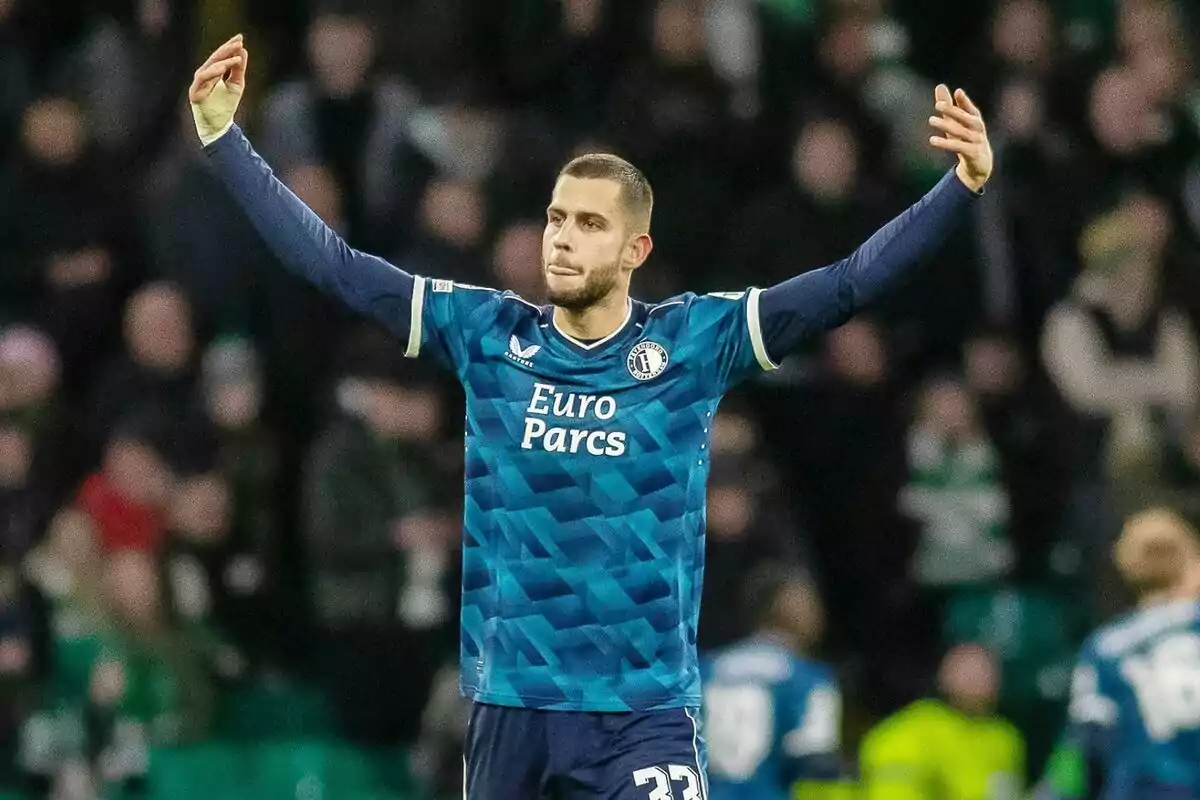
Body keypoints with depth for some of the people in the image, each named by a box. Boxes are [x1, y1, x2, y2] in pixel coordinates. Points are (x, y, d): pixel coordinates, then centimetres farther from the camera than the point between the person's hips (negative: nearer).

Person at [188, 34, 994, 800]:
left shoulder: (694, 341, -3)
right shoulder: (487, 335, 2)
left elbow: (850, 282, -9)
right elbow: (334, 264, 4)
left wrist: (965, 184, -19)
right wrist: (223, 135, 1)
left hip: (645, 714, -3)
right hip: (510, 708, 3)